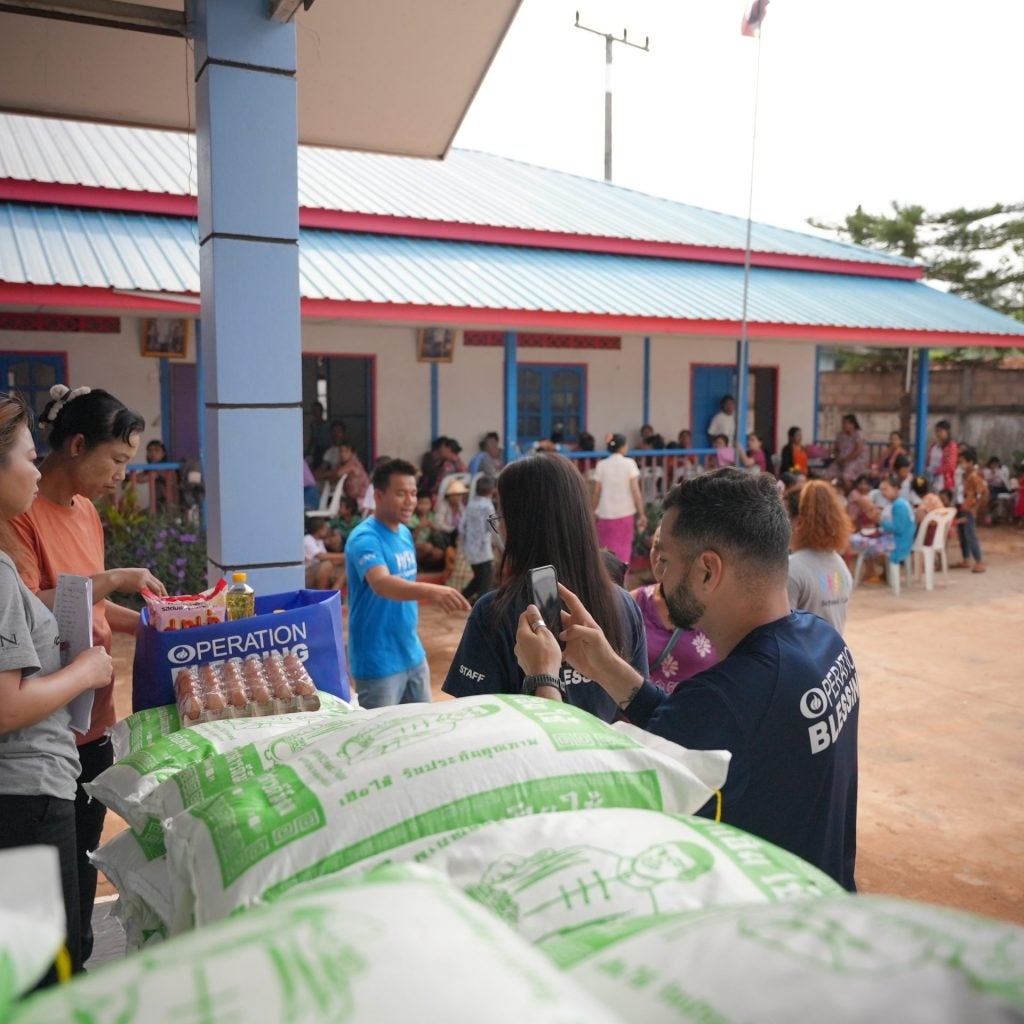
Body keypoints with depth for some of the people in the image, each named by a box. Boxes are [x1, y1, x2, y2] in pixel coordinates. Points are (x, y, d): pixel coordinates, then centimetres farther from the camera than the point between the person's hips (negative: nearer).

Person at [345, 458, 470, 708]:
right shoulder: (365, 538, -20)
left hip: (413, 655, 8)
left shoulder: (405, 533, 7)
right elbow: (381, 584, -38)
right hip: (378, 663, -8)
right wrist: (430, 590, -53)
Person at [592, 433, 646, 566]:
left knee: (605, 550, 9)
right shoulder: (629, 463, -4)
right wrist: (641, 514, -2)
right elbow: (636, 491, -7)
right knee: (623, 548, 9)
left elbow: (597, 492, 0)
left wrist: (594, 512, 11)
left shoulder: (601, 465, 0)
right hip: (625, 513, -1)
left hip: (605, 513, 1)